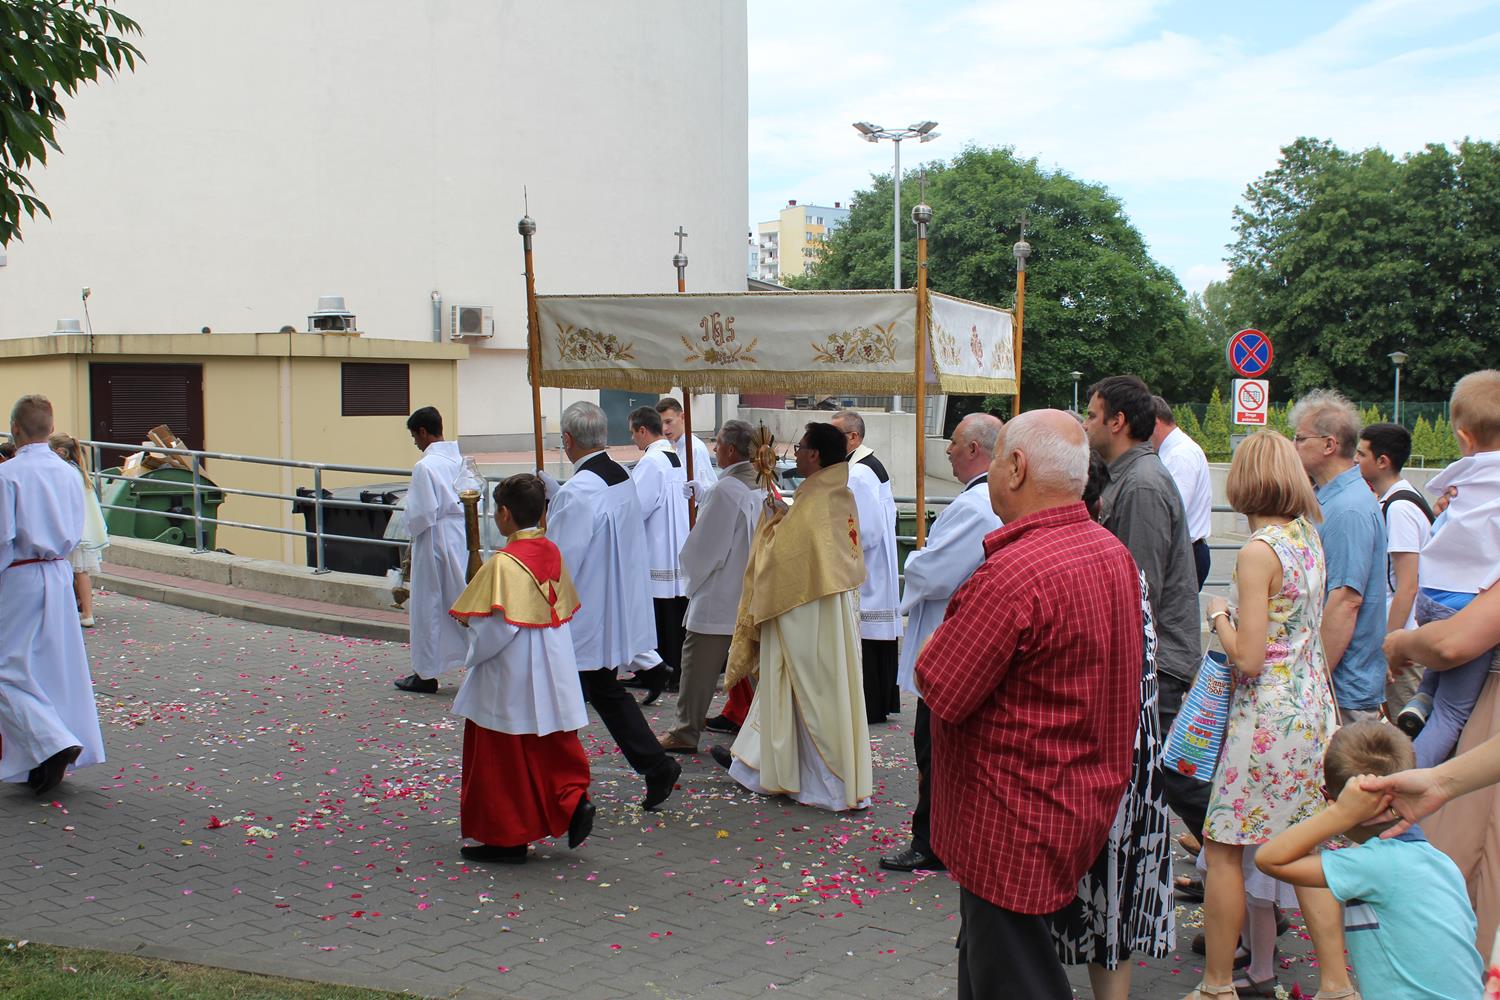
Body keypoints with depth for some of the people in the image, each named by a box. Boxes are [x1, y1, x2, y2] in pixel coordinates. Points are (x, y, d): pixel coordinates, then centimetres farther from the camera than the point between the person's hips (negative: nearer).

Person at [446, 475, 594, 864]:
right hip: (552, 679, 7)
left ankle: (507, 839, 15)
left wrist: (474, 654, -5)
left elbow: (495, 627, -23)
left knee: (503, 759, 6)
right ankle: (573, 801, 0)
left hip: (510, 682, -7)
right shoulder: (552, 553, 2)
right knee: (554, 747, 17)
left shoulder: (504, 563, -20)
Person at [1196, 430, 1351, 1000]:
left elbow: (1248, 657, -19)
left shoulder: (1259, 551, -17)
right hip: (1313, 707, 8)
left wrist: (1219, 616, -3)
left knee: (1223, 848, 4)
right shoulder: (1309, 538, 7)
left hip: (1268, 715, -8)